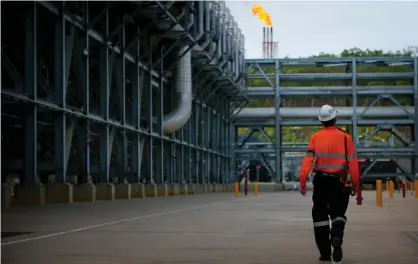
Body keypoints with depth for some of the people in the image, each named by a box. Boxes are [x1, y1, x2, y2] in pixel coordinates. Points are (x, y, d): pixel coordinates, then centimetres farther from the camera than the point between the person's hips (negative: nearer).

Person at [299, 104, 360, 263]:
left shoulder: (316, 137, -3)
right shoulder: (345, 137, -3)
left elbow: (308, 160, -11)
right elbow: (353, 163, -4)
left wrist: (302, 181, -14)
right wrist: (355, 184, 5)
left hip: (321, 181, 0)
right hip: (338, 182, 0)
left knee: (320, 215, 11)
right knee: (338, 213, 12)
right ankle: (336, 238, -19)